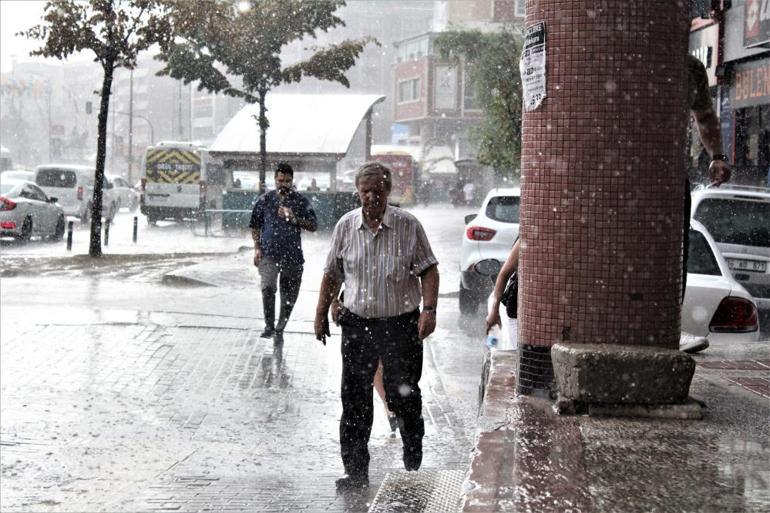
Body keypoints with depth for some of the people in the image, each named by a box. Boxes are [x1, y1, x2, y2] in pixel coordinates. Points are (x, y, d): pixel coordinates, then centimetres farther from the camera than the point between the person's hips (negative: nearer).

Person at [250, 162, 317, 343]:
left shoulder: (300, 201, 7)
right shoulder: (265, 199, 7)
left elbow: (313, 226, 6)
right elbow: (255, 226, 12)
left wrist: (295, 219, -9)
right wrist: (257, 248, 0)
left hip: (293, 255, 2)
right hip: (269, 254, -2)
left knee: (289, 296, 6)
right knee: (268, 287, -24)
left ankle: (279, 329, 23)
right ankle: (269, 326, -12)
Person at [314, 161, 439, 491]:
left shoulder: (409, 226, -4)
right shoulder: (345, 226, 3)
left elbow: (428, 269, -2)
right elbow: (332, 274, 13)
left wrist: (429, 309, -15)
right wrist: (321, 314, 11)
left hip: (401, 324, -2)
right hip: (357, 324, 2)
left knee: (403, 397, 4)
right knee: (354, 399, 2)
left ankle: (413, 465, 26)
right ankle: (356, 472, 11)